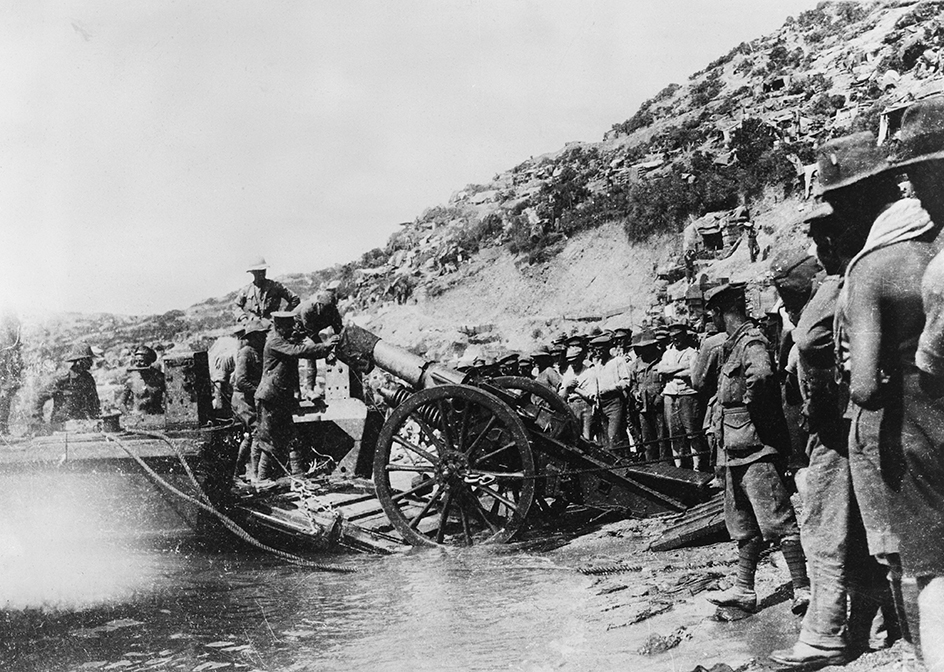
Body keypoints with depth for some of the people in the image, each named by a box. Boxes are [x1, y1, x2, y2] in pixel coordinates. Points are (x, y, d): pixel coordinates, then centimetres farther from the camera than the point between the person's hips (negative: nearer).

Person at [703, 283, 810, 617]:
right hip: (738, 446, 11)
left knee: (778, 520, -6)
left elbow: (760, 375, -37)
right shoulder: (733, 344, 15)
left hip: (757, 444, -11)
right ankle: (744, 591, 22)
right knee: (743, 523, 14)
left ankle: (803, 589, -1)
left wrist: (752, 410, -22)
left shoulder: (751, 341, -15)